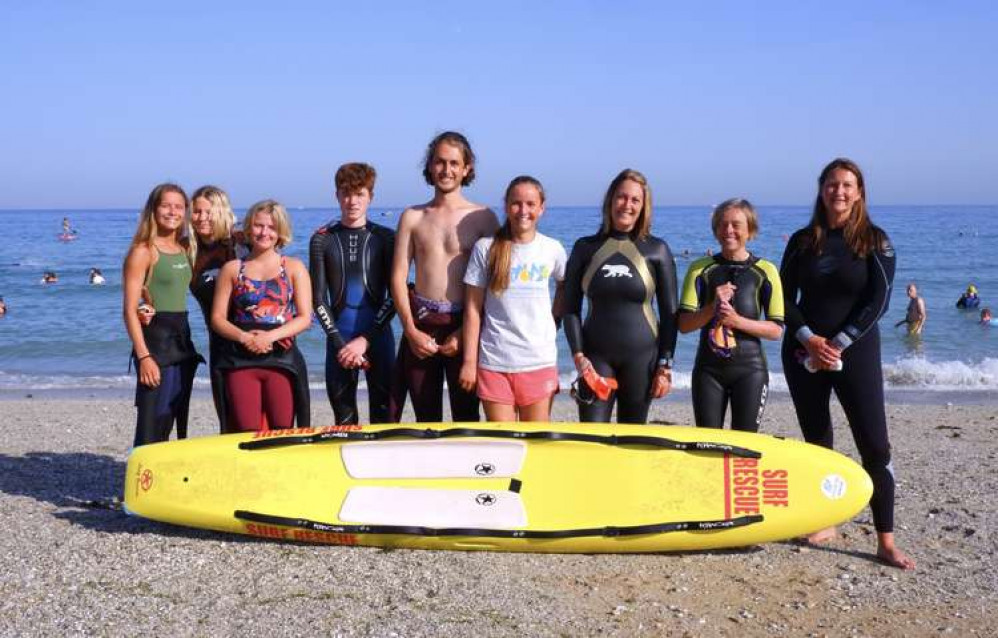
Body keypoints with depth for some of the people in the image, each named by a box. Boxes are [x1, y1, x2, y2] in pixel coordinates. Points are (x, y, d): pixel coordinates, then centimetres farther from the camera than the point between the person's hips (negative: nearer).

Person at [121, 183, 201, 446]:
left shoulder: (185, 249, 13)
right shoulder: (143, 251, -7)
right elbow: (129, 310, -12)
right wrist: (143, 357, -19)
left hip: (182, 340, 7)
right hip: (155, 340, -7)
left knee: (177, 423, 12)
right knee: (152, 428, -8)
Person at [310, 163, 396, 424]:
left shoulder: (385, 238, 3)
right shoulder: (322, 239, 5)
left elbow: (394, 296, -1)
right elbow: (319, 298, 3)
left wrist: (365, 340, -10)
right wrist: (340, 343, -7)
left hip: (378, 337, -1)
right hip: (339, 338, 1)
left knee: (383, 414, 0)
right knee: (344, 419, 5)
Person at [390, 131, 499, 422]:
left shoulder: (483, 218, 1)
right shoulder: (413, 217, 9)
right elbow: (398, 277, 6)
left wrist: (466, 332, -10)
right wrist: (411, 330, -5)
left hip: (464, 327, -2)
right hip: (421, 325, 2)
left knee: (466, 416, 3)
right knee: (426, 420, 10)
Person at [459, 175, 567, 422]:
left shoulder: (552, 249, 3)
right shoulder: (486, 248, -2)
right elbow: (473, 309, -1)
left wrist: (556, 320, 9)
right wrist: (469, 362, -3)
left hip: (540, 362, 1)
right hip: (494, 363, -1)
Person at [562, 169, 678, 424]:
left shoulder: (657, 250, 2)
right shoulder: (586, 248, 5)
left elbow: (669, 313, 3)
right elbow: (571, 308, 6)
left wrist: (665, 366, -2)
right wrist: (578, 356, -5)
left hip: (642, 357, 0)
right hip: (596, 355, 0)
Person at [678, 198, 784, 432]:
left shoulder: (765, 271, 1)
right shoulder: (700, 269, 4)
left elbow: (776, 329, -3)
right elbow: (684, 325, -1)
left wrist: (737, 320, -17)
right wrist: (712, 307, -18)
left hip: (749, 368, -1)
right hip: (708, 368, 1)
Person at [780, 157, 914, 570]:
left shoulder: (875, 241, -1)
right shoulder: (803, 241, 6)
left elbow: (878, 301, -9)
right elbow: (785, 299, 3)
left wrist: (838, 344, -16)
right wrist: (810, 339, -12)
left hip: (855, 352, -3)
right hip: (804, 354, 3)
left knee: (875, 445, -7)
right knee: (816, 442, 10)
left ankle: (886, 542, -3)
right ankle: (825, 523, 23)